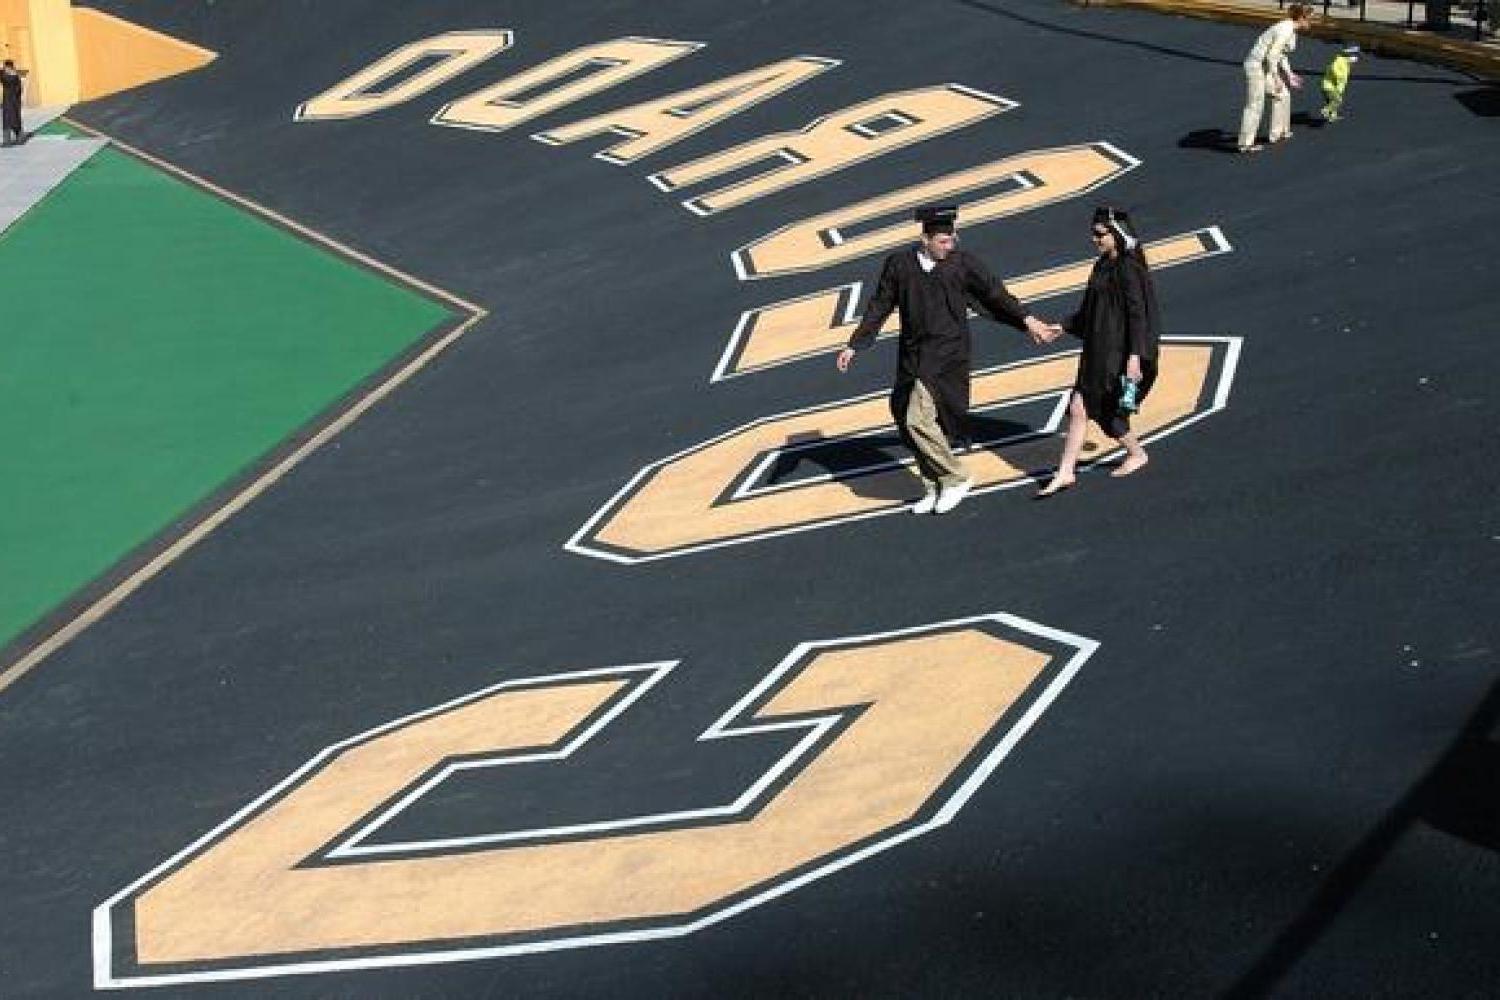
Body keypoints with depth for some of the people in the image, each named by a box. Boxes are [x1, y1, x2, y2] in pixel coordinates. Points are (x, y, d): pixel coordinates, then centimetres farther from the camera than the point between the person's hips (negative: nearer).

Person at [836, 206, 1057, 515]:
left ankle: (956, 478, 1)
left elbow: (995, 295, -2)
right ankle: (934, 489, 23)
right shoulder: (899, 264, 2)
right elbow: (879, 307, 9)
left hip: (946, 354, -5)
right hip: (912, 355, 5)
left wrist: (1027, 320, -14)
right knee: (908, 423, 8)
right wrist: (854, 345, 8)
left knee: (918, 419, -15)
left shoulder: (964, 263, -4)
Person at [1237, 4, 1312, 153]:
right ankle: (1245, 144, 3)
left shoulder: (1291, 30, 9)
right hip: (1256, 66, -10)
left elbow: (1281, 54, 19)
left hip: (1266, 65, 10)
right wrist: (1276, 79, -19)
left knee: (1283, 95, 16)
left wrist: (1289, 74, 15)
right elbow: (1271, 55, -25)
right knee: (1255, 105, -4)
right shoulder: (1285, 31, -22)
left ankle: (1278, 132, 26)